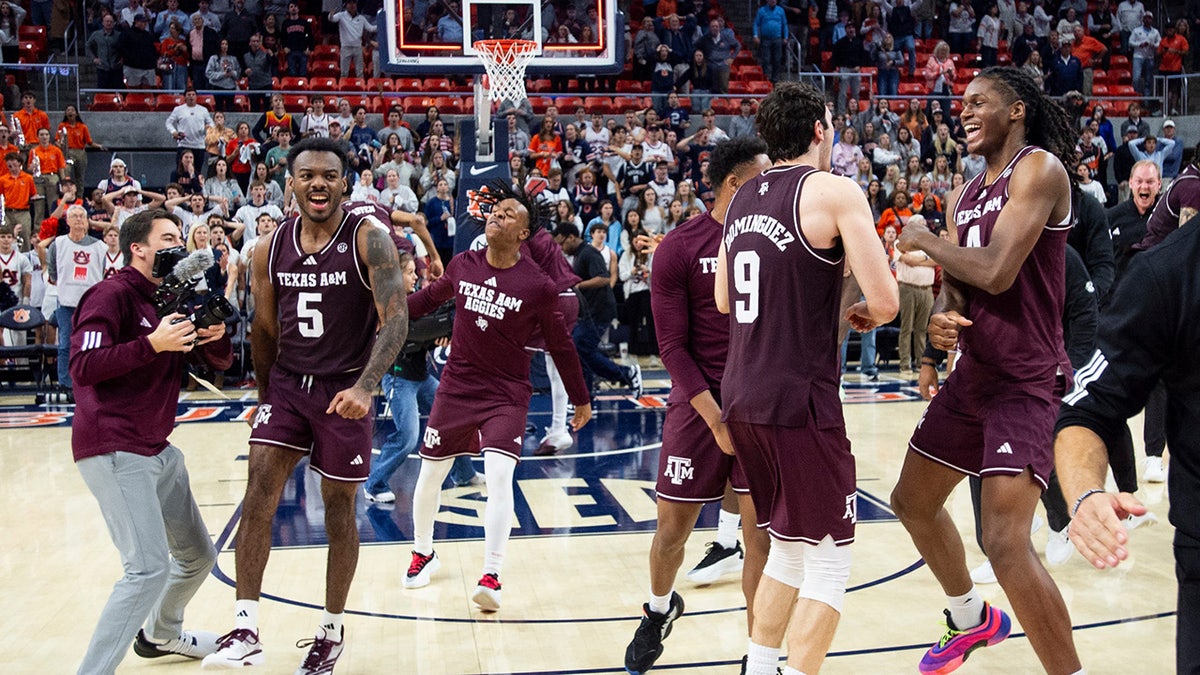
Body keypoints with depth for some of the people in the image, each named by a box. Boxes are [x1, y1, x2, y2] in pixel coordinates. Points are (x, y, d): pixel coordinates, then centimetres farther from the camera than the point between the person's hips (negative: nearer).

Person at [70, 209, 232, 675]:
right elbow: (82, 367, -20)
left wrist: (216, 337, -5)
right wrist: (152, 344, -27)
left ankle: (161, 635, 43)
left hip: (158, 450, 9)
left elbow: (220, 362, 17)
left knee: (198, 555, 19)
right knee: (150, 567, -20)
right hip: (114, 451, -9)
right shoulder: (112, 295, -10)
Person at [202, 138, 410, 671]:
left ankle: (332, 631, 25)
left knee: (339, 510, 8)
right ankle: (245, 632, -6)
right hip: (287, 383, 3)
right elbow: (264, 329, 11)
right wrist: (265, 396, 16)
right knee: (258, 495, -11)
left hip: (344, 391, -3)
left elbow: (395, 318, -22)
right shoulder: (270, 247, -1)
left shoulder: (368, 236, -14)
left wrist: (365, 386, -34)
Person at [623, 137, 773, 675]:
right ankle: (659, 610, 39)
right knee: (672, 528, 8)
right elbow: (672, 346, -8)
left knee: (763, 528, 0)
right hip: (700, 403, -2)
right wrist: (716, 419, -15)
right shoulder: (678, 248, -6)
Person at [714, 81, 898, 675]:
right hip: (799, 399, -8)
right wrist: (865, 313, 7)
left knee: (787, 547, 21)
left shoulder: (742, 198, 12)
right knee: (828, 559, 3)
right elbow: (886, 301, -15)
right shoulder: (835, 191, -9)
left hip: (740, 396, 8)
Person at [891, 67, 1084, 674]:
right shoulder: (962, 197, 12)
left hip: (1027, 382, -9)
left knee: (1005, 543, -21)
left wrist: (924, 241, -9)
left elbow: (996, 272, -25)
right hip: (973, 374, 9)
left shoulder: (1040, 168, -13)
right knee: (913, 500, 20)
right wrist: (941, 317, -10)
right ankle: (972, 619, 43)